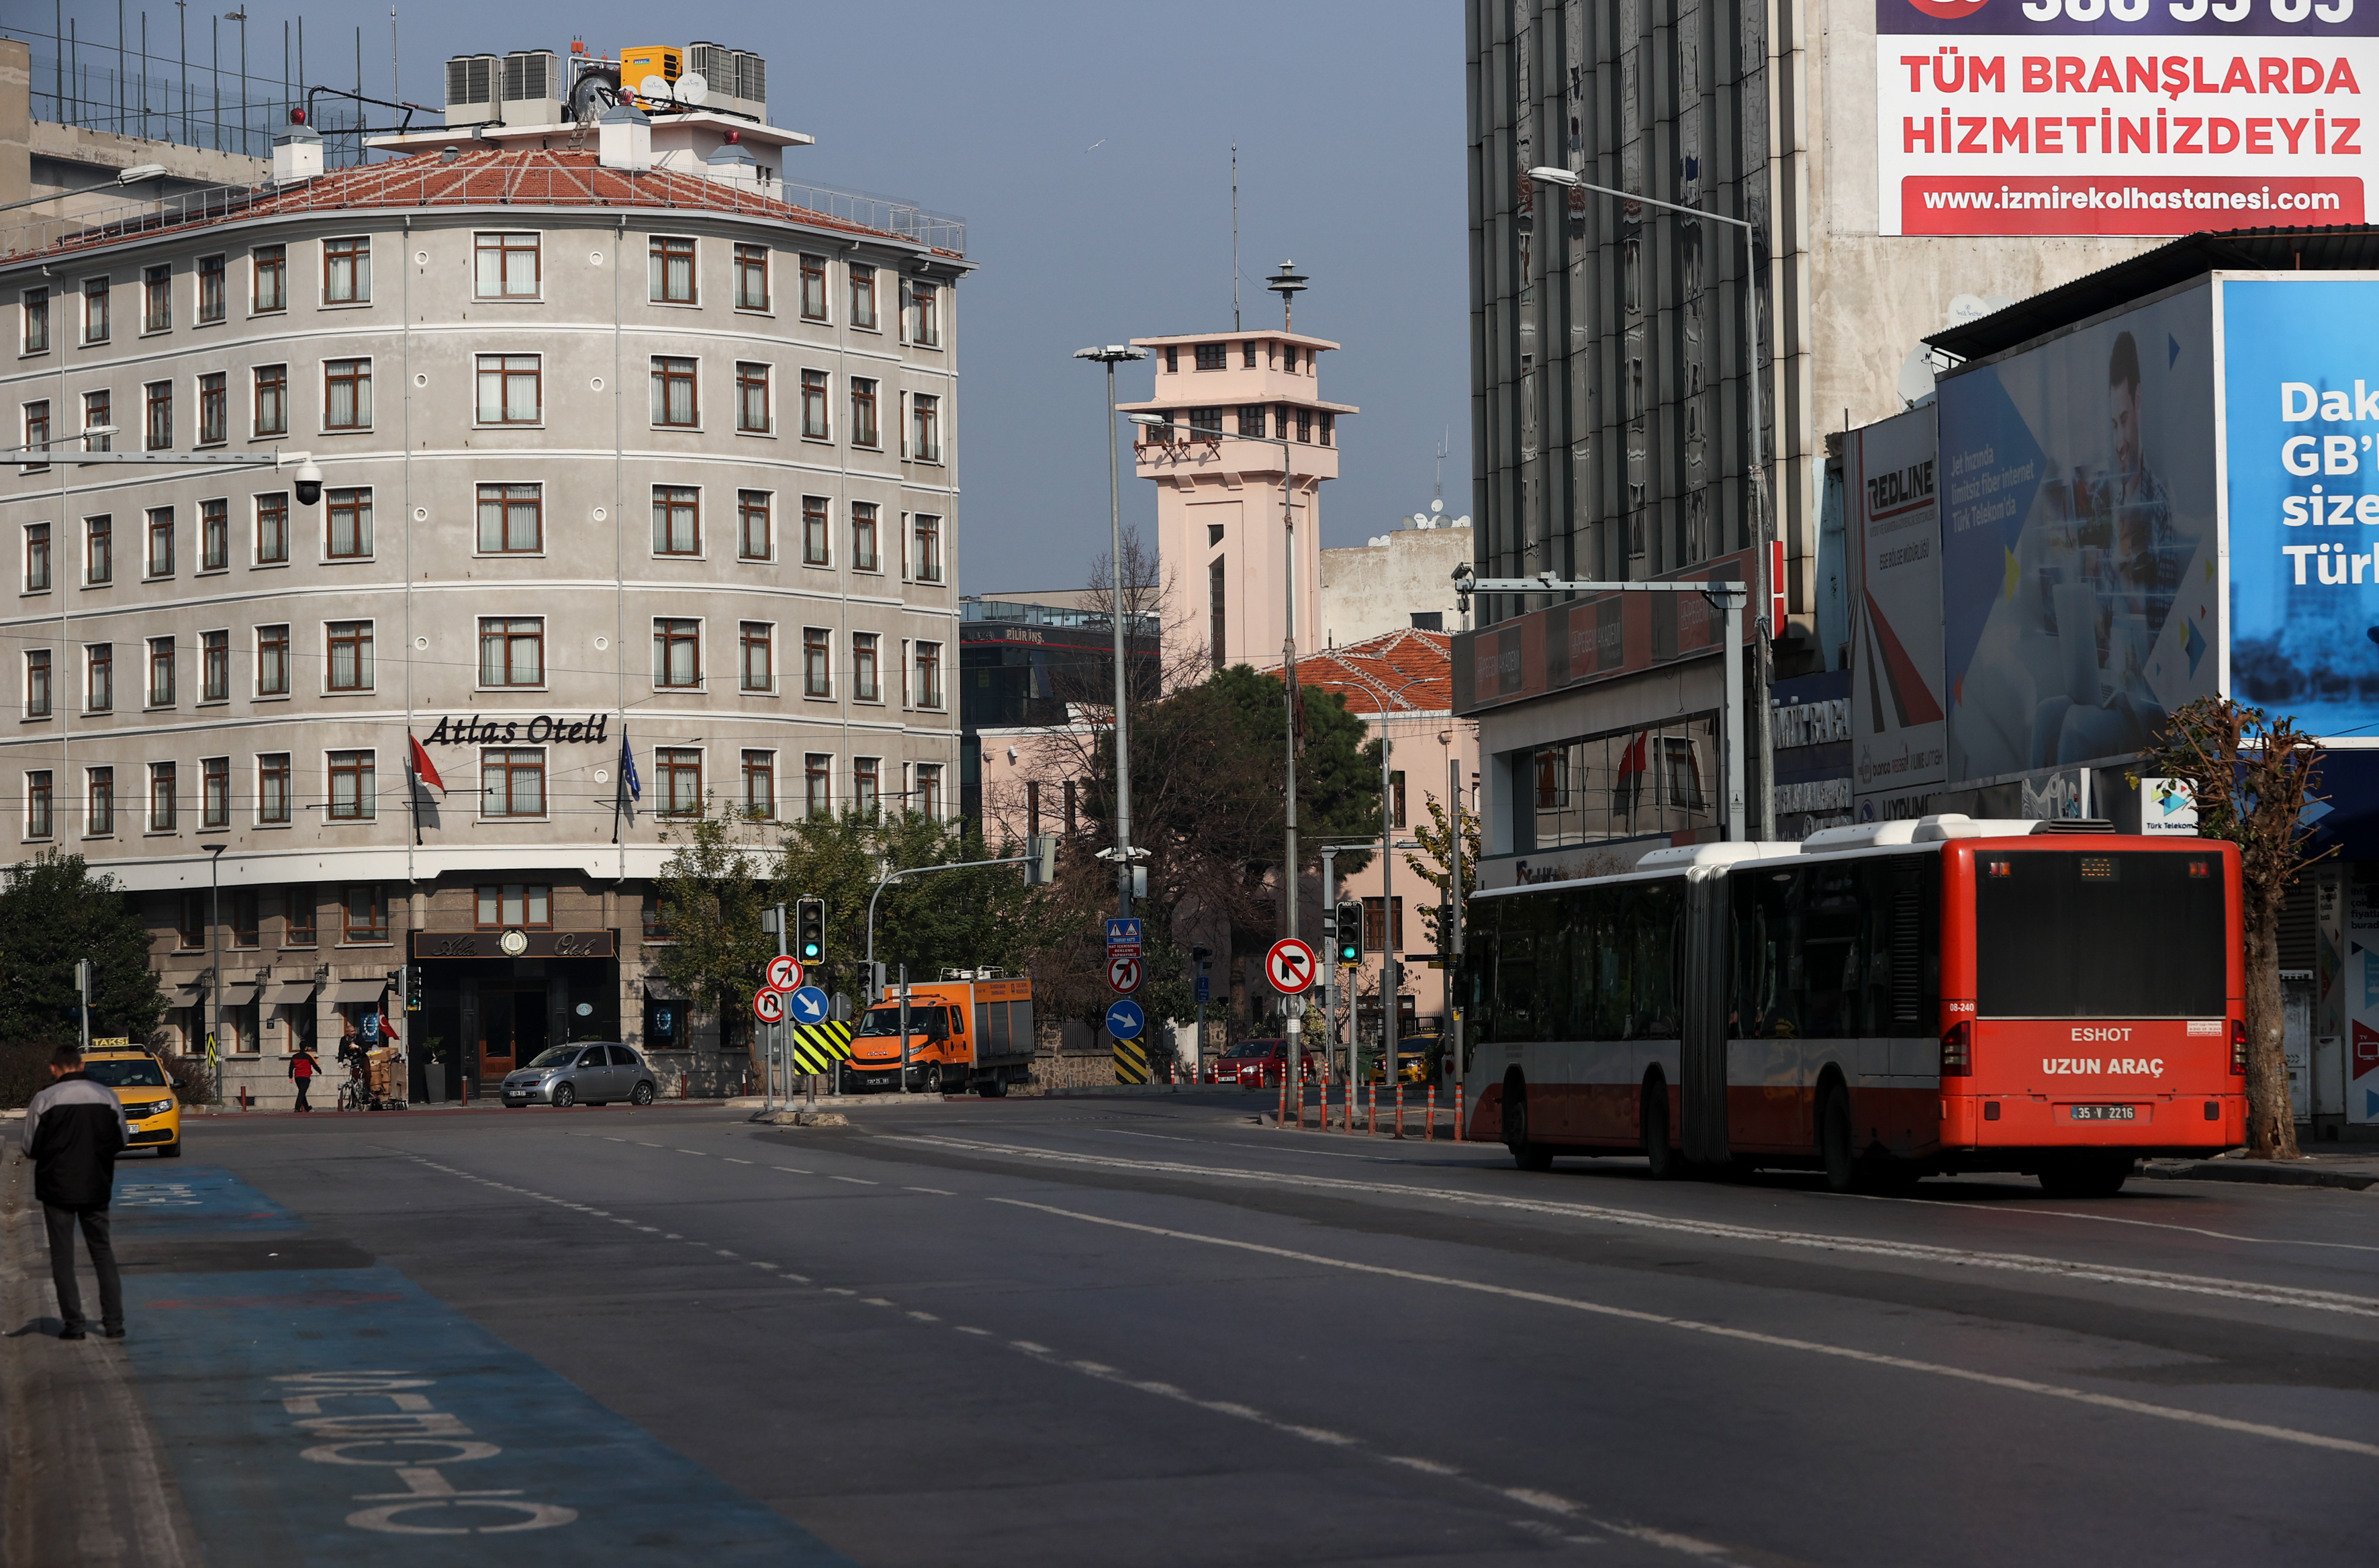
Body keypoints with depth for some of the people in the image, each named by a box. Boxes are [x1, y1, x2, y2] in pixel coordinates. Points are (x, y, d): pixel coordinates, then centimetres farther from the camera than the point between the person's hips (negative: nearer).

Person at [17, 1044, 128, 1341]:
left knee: (62, 1255, 5)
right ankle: (113, 1322, 8)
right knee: (102, 1251, 13)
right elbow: (122, 1140, 6)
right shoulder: (106, 1096, -1)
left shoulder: (45, 1099, -10)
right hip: (97, 1186, 3)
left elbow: (29, 1147, -6)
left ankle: (74, 1323, 1)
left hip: (58, 1186, -3)